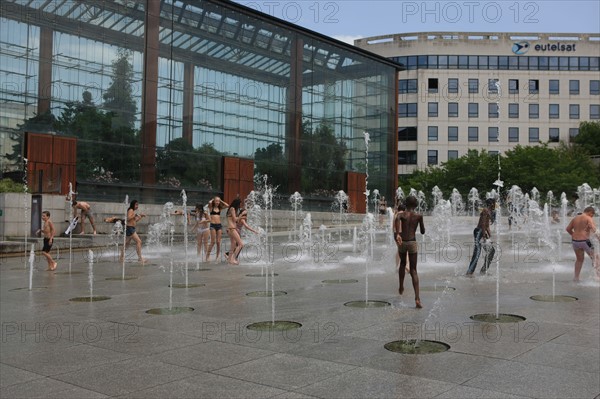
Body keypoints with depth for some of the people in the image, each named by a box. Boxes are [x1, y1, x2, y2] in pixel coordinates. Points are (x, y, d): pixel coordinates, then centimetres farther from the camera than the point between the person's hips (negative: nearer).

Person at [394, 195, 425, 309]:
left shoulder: (401, 214, 1)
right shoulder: (419, 216, 4)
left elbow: (397, 219, -24)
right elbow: (423, 232, 12)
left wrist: (397, 234, -32)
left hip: (402, 243, 1)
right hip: (412, 243, -1)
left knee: (403, 263, 29)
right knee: (413, 270, -1)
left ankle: (401, 288, 40)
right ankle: (417, 298, -16)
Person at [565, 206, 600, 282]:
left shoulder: (575, 218, 11)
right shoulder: (589, 219, -8)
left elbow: (568, 229, 15)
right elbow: (594, 229, -23)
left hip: (575, 241, 6)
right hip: (585, 241, -6)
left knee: (579, 259, 22)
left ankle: (576, 278, 22)